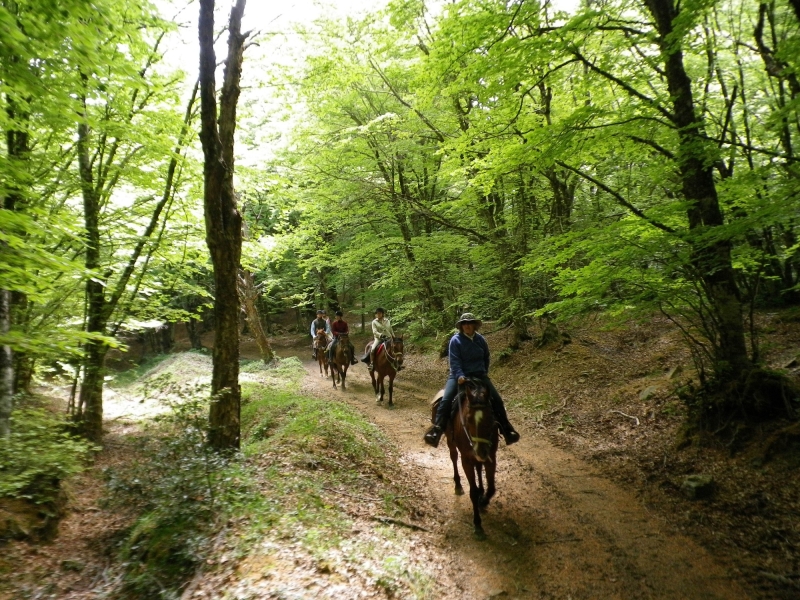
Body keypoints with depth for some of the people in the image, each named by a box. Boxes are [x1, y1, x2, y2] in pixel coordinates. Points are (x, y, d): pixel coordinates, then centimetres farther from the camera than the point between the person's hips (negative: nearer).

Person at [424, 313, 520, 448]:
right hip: (459, 375, -3)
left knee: (497, 400, -6)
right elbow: (454, 361, -14)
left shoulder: (481, 339, 5)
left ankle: (506, 429, 7)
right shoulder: (455, 340, -6)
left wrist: (484, 373, 10)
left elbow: (486, 358, 19)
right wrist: (459, 376, -27)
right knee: (446, 399, -25)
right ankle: (437, 429, -24)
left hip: (479, 375, 3)